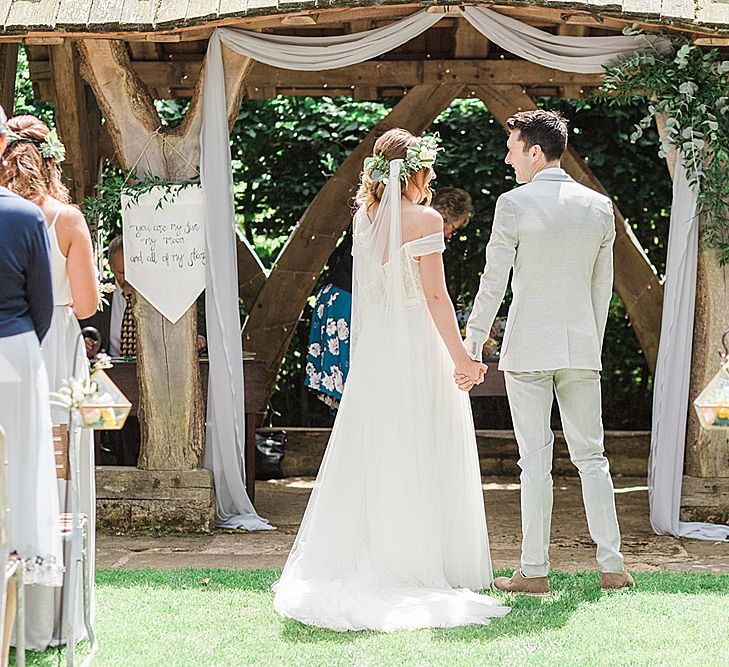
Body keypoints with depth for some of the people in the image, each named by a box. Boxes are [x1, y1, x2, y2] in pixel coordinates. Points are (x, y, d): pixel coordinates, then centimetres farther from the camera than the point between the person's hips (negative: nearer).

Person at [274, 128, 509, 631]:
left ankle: (367, 565, 14)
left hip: (374, 346, 6)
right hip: (418, 346, -6)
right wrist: (461, 356, -11)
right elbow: (436, 295, -14)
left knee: (371, 457, 10)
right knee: (420, 460, -1)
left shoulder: (364, 218, 7)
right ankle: (419, 566, 1)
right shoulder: (424, 220, -10)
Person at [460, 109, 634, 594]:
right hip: (582, 346, 4)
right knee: (591, 455, 10)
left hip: (528, 349, -4)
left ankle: (535, 570, 2)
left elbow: (493, 282, -9)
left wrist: (473, 345, -3)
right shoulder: (600, 207, 5)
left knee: (536, 460, -1)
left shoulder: (514, 205, -9)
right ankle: (612, 565, 9)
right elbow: (603, 286, 11)